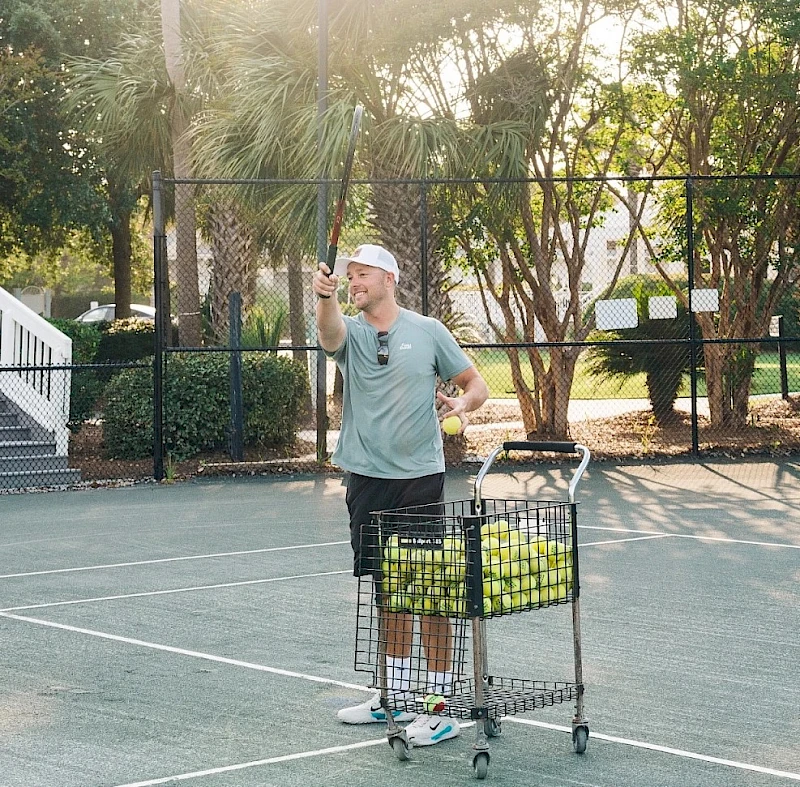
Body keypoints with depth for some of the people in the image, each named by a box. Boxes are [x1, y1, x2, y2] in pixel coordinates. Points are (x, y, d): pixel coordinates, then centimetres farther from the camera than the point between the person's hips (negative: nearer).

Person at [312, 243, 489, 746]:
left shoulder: (428, 331, 1)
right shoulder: (350, 333, 4)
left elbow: (476, 384, 6)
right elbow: (330, 332, -21)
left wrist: (462, 403, -16)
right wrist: (326, 296, -42)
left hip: (420, 478, -3)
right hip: (367, 478, 3)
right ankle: (396, 695, 26)